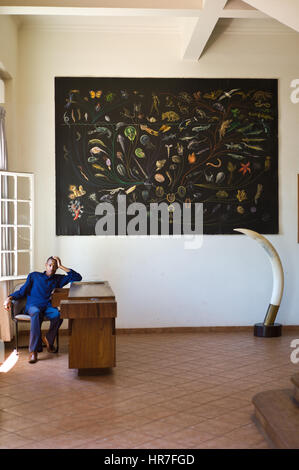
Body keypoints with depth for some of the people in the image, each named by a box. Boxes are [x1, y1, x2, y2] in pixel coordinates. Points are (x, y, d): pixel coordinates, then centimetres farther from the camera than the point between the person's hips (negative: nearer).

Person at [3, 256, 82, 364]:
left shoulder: (59, 279, 20)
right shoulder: (34, 276, 19)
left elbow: (78, 277, 9)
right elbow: (22, 291, 16)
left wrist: (61, 266, 8)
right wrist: (10, 298, -4)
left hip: (48, 307, 1)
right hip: (33, 306, -1)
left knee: (59, 314, -36)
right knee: (36, 312, -41)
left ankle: (48, 339, -7)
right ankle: (34, 350, -42)